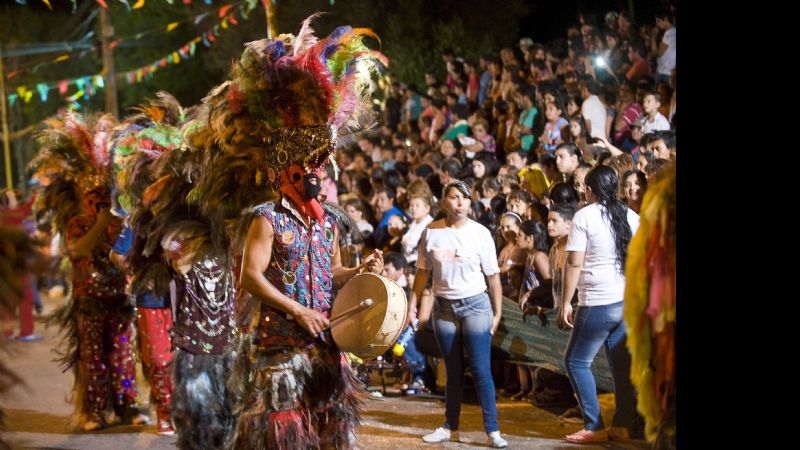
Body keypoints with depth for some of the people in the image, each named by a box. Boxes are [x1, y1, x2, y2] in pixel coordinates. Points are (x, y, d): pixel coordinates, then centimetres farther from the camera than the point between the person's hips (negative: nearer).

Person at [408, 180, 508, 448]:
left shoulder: (480, 233, -6)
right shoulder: (431, 232, 0)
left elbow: (492, 276, -3)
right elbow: (423, 272, 7)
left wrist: (497, 312, -5)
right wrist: (412, 305, 2)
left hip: (475, 305, -3)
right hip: (443, 307, 3)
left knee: (480, 370, -8)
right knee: (453, 371, 11)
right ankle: (450, 428, 20)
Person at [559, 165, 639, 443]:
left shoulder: (584, 216, -9)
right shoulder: (631, 216, 8)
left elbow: (574, 264, -12)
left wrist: (566, 303, -7)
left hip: (597, 303, -6)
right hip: (628, 302, 6)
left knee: (576, 361, 4)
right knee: (622, 365, 11)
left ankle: (594, 427, 2)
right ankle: (621, 426, 14)